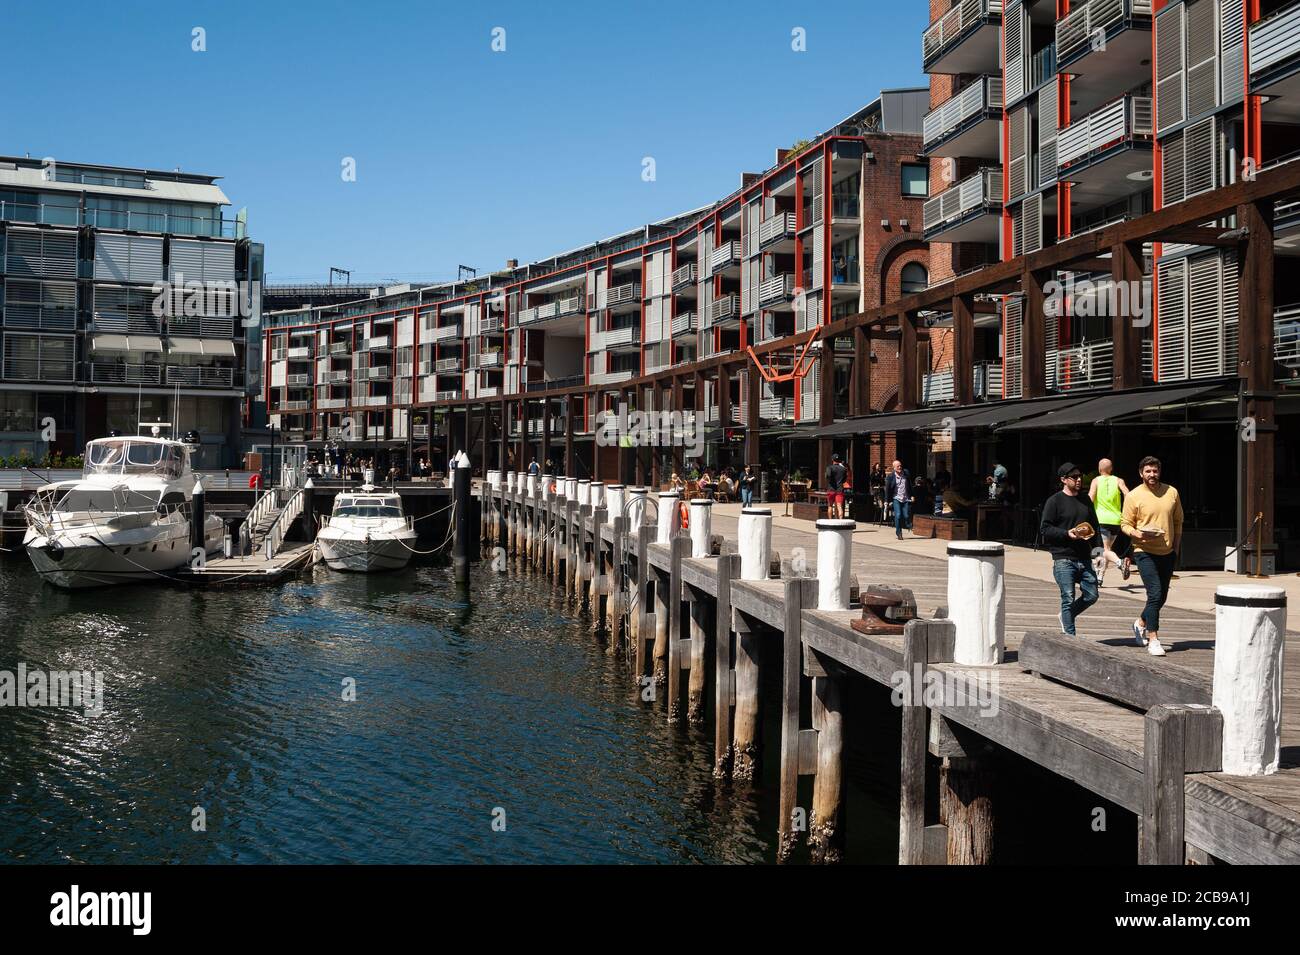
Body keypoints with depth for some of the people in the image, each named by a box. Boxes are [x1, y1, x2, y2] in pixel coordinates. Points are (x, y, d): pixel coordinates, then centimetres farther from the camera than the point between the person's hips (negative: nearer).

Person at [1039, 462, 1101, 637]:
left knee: (1091, 596, 6)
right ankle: (1070, 638, 4)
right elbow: (1046, 529, -6)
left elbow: (1094, 525, 23)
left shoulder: (1086, 500, 16)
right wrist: (1067, 533, -19)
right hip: (1064, 559, -6)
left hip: (1084, 558, 6)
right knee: (1068, 599, -4)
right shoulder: (1054, 501, -3)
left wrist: (1096, 540, 4)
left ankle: (1065, 616, 29)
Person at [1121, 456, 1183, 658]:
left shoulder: (1171, 492, 5)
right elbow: (1125, 524, -2)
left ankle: (1141, 623, 39)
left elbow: (1178, 521, 15)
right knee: (1155, 594, -15)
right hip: (1145, 552, -5)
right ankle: (1153, 640, -8)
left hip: (1167, 553, 5)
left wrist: (1176, 547, 9)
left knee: (1161, 597, 14)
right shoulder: (1134, 496, -6)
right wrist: (1137, 533, -22)